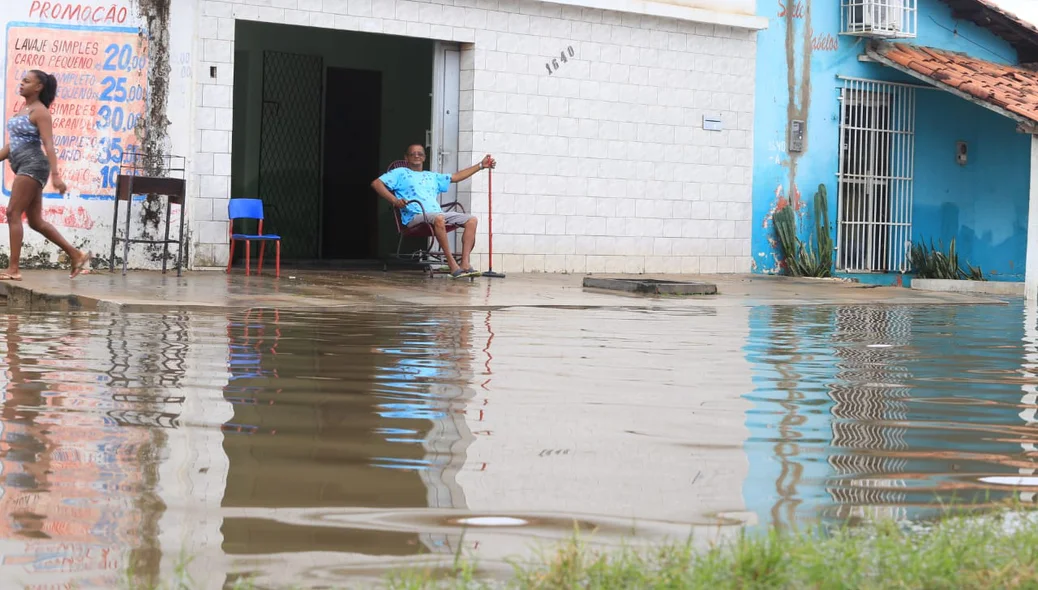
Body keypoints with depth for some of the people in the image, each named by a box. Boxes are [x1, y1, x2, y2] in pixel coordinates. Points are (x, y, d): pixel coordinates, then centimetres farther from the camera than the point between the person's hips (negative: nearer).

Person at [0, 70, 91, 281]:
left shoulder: (39, 111, -9)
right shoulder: (23, 109, 18)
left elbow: (48, 145, -18)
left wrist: (55, 175, -25)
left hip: (32, 165, -9)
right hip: (24, 166, 9)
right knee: (36, 221, 9)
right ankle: (76, 255, 14)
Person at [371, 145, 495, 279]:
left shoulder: (432, 176, 32)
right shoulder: (401, 173, 14)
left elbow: (456, 177, 35)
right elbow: (376, 183, 2)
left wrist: (481, 165, 31)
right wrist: (394, 200, -12)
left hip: (439, 214, 7)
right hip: (415, 217, -7)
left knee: (471, 220, -10)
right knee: (438, 218, -39)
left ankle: (465, 263, -24)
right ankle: (452, 265, -40)